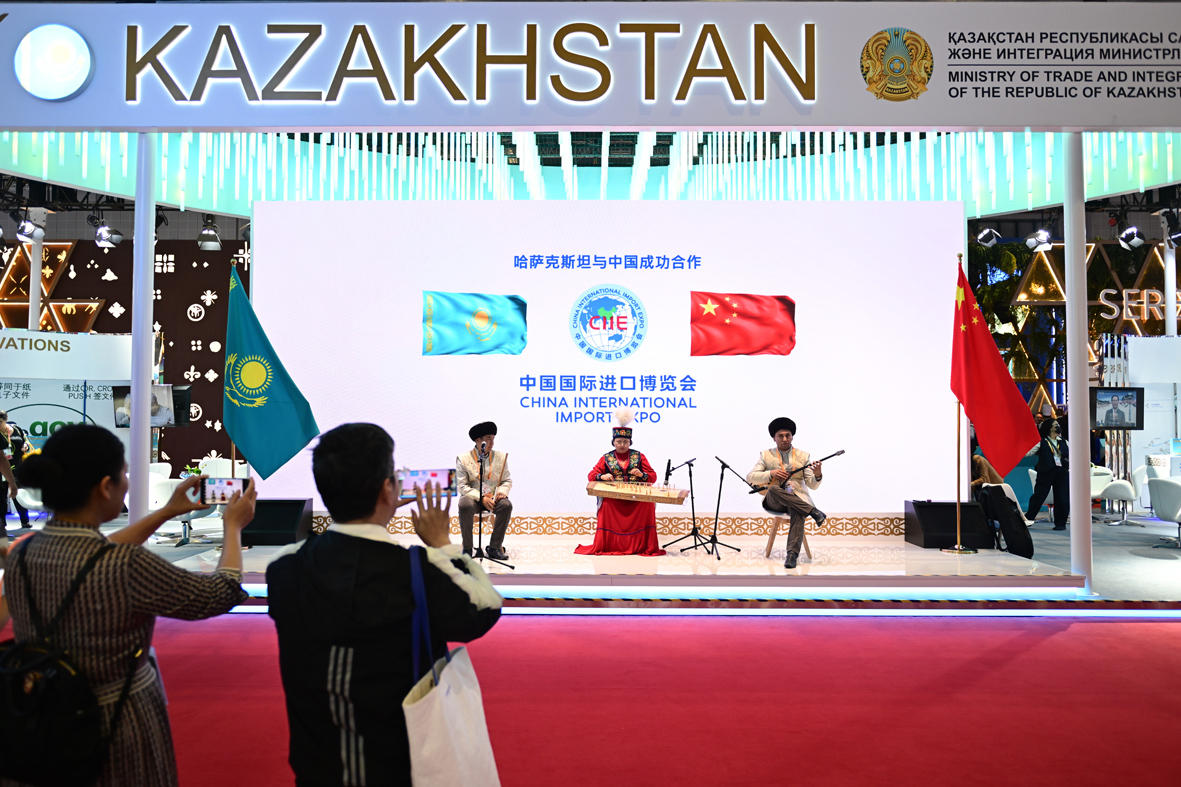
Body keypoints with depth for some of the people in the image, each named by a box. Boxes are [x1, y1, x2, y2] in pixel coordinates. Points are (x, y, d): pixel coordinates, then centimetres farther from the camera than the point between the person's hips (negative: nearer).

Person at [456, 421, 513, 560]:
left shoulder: (500, 457, 5)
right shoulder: (463, 459, -4)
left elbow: (507, 480, 8)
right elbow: (462, 486, -8)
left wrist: (502, 491, -16)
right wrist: (481, 498, -21)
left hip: (493, 498, 2)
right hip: (472, 497, -2)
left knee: (506, 505, -29)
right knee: (465, 505, -36)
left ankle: (494, 548, -16)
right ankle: (467, 549, -20)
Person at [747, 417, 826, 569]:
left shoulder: (804, 456, 14)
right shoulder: (765, 455, 14)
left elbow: (812, 485, 6)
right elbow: (749, 477, 3)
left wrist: (817, 476, -18)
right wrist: (771, 474, -13)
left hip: (798, 499, 0)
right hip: (774, 501, 0)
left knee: (797, 512, -37)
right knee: (773, 488, -36)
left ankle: (793, 554, -43)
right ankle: (813, 512, -30)